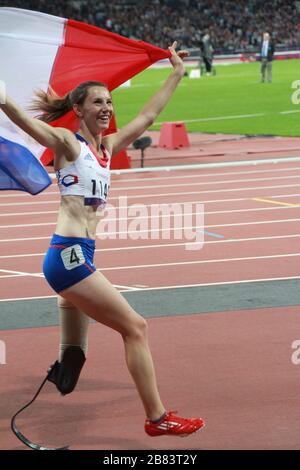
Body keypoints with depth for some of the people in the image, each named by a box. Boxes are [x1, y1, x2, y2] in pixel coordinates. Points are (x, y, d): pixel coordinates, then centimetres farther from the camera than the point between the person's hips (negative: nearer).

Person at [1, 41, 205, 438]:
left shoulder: (108, 147, 17)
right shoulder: (67, 142, -3)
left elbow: (147, 116, 27)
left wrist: (177, 74, 33)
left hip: (77, 256, 8)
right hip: (68, 255, -8)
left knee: (72, 358, 13)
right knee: (135, 327, -7)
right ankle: (158, 418, -2)